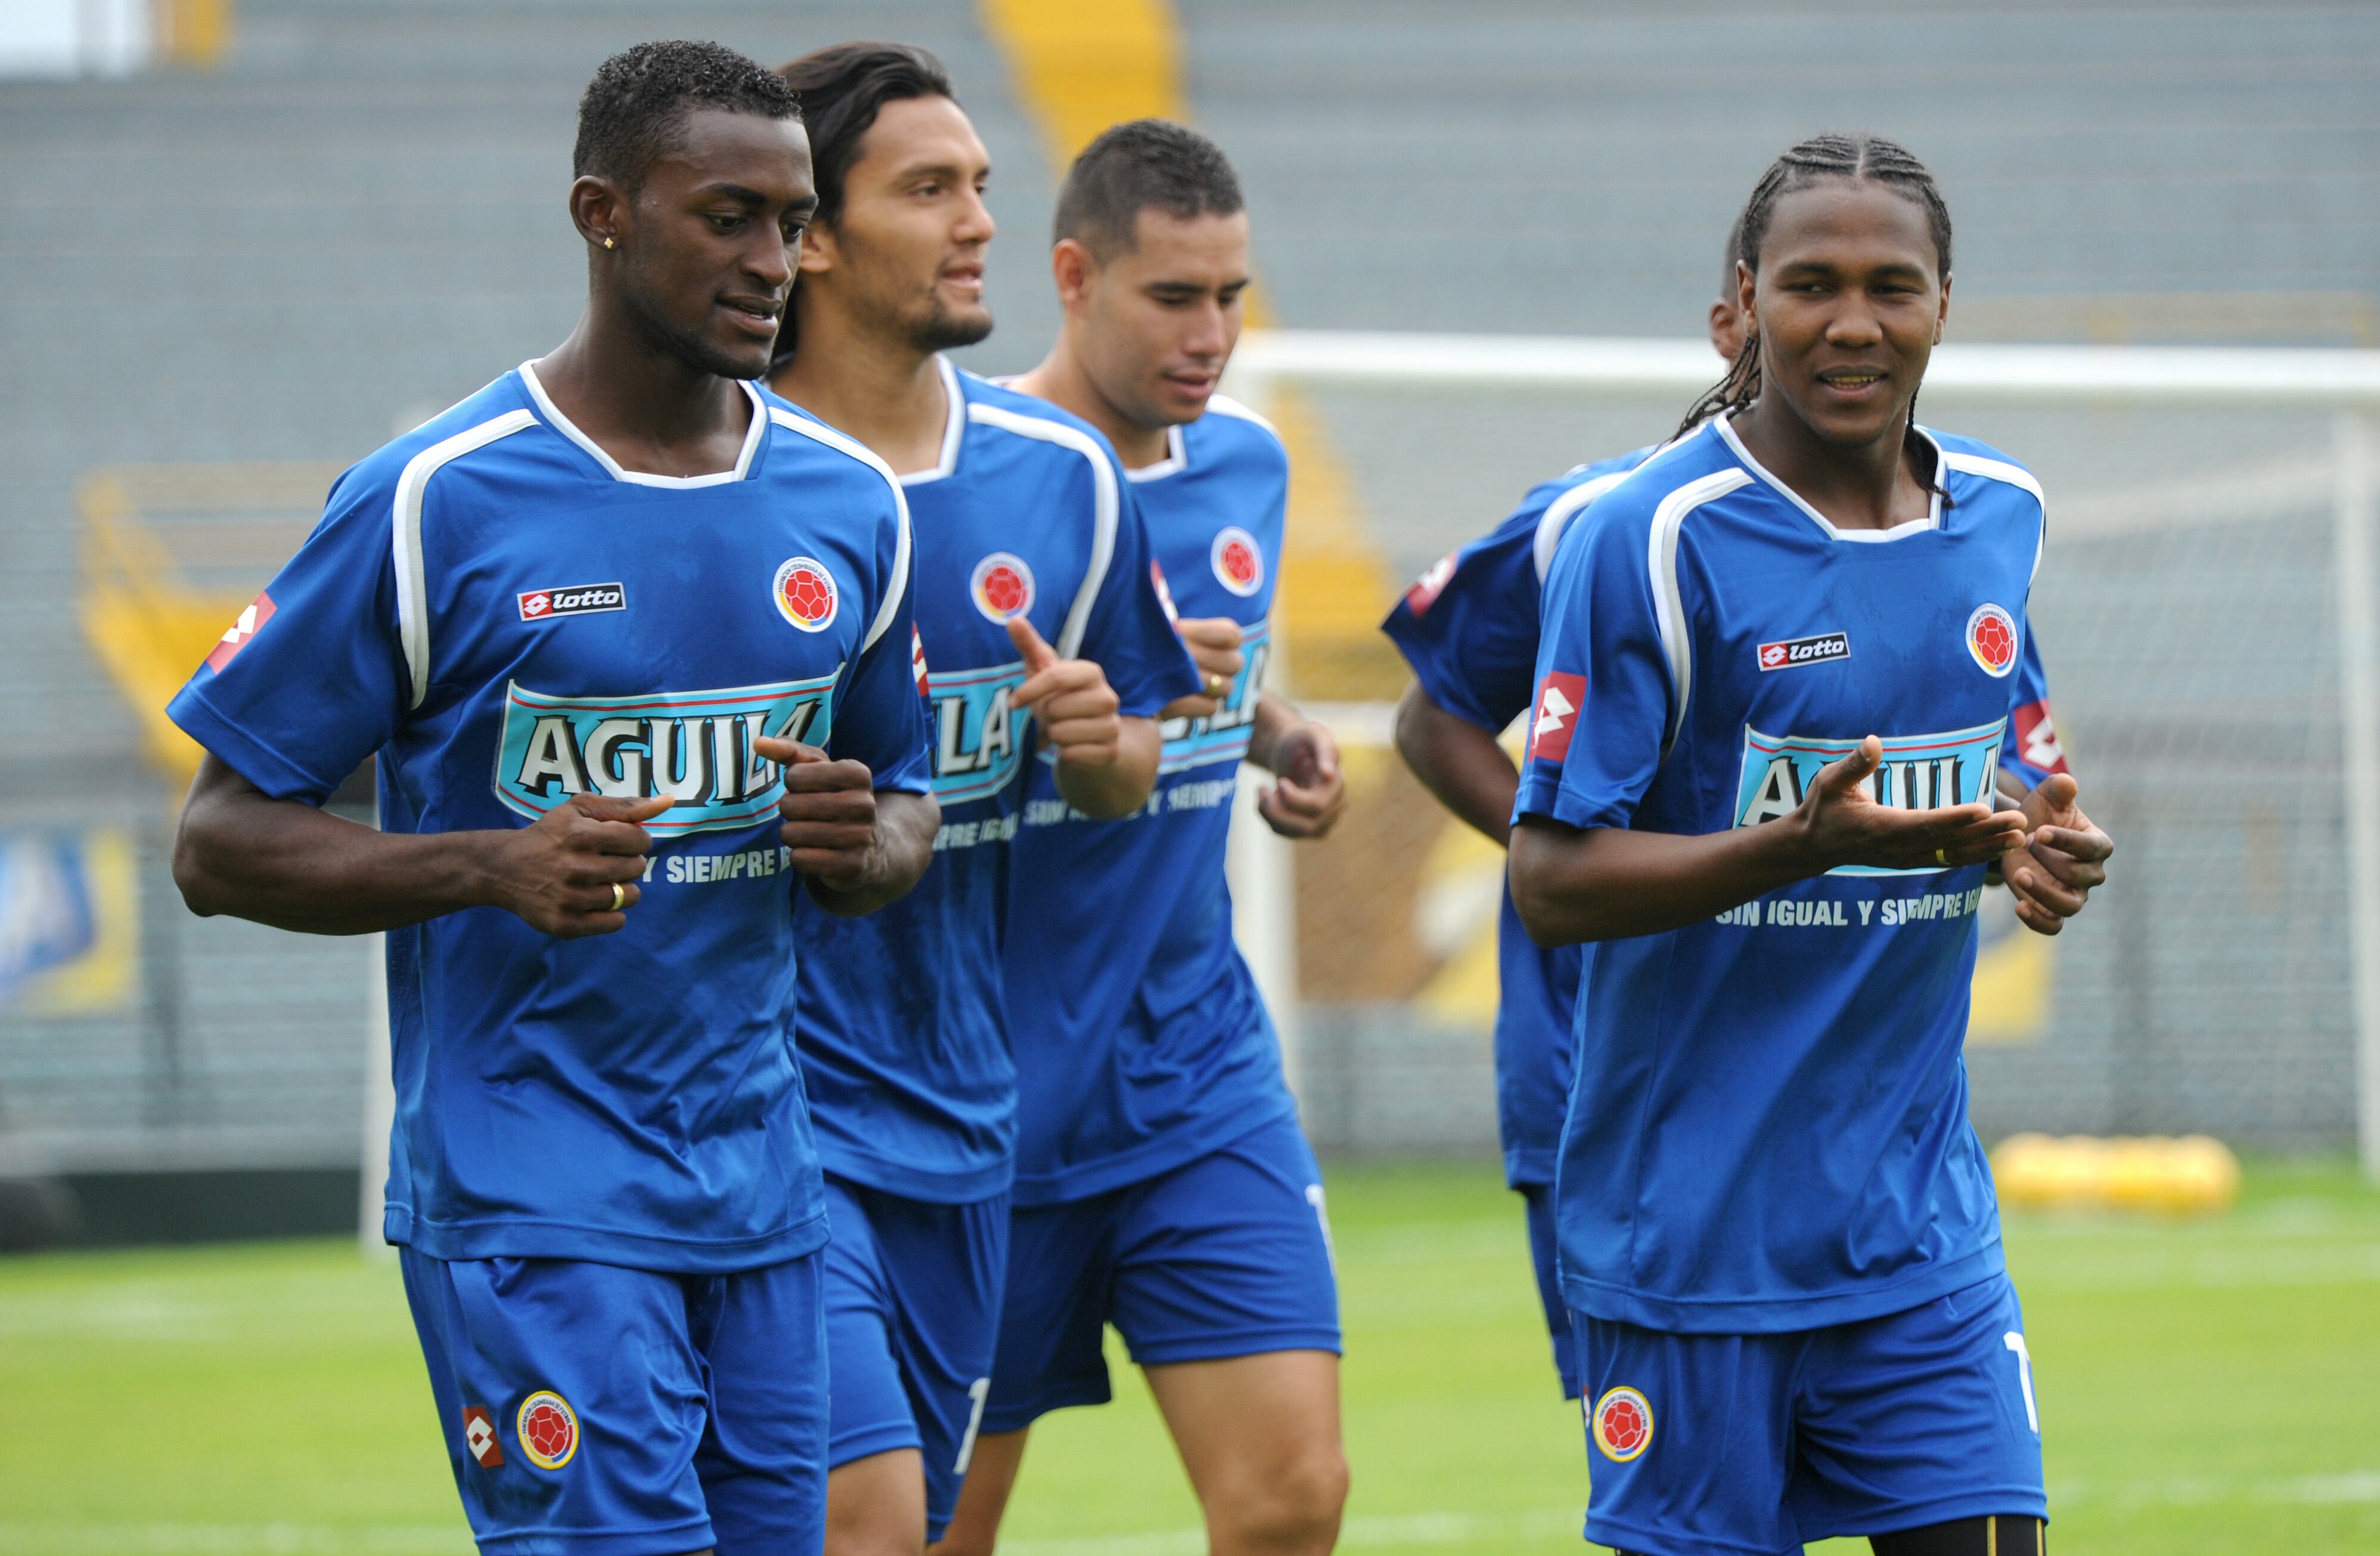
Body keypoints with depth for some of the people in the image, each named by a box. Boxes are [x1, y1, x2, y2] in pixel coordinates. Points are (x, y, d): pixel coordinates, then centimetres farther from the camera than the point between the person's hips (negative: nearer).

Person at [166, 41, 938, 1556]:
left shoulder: (850, 505, 9)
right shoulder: (431, 505, -7)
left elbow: (906, 805, 21)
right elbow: (222, 843, -5)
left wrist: (861, 847, -4)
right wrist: (496, 871, -20)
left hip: (766, 1196, 6)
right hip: (527, 1200, -6)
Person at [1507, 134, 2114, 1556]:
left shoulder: (2002, 515, 8)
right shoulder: (1648, 539, -11)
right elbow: (1551, 883, -13)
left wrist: (2033, 843, 1)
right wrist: (1804, 845, -27)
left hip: (1919, 1214, 5)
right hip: (1693, 1218, -5)